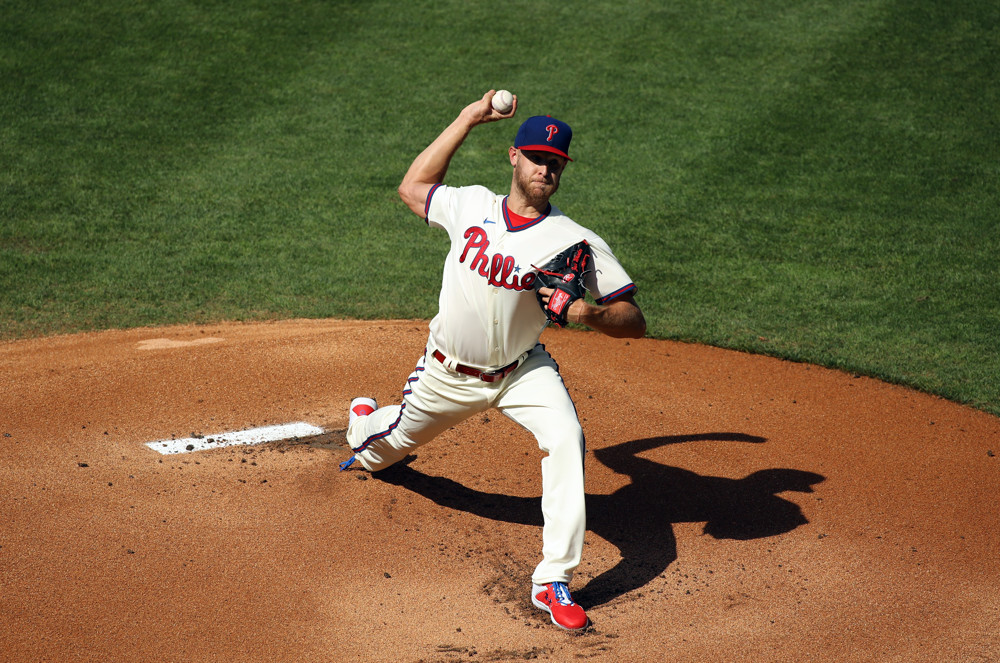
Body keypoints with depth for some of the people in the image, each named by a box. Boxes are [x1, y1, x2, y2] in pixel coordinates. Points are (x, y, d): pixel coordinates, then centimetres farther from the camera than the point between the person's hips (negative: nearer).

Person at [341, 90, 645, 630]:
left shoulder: (576, 242, -20)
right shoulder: (471, 206, -10)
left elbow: (634, 322, -20)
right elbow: (411, 187, 7)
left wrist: (590, 314, -43)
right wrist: (466, 120, 2)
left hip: (522, 371, -2)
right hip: (449, 374, 2)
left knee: (566, 438, -29)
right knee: (393, 443, 23)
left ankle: (553, 581, -23)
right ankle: (364, 422, 65)